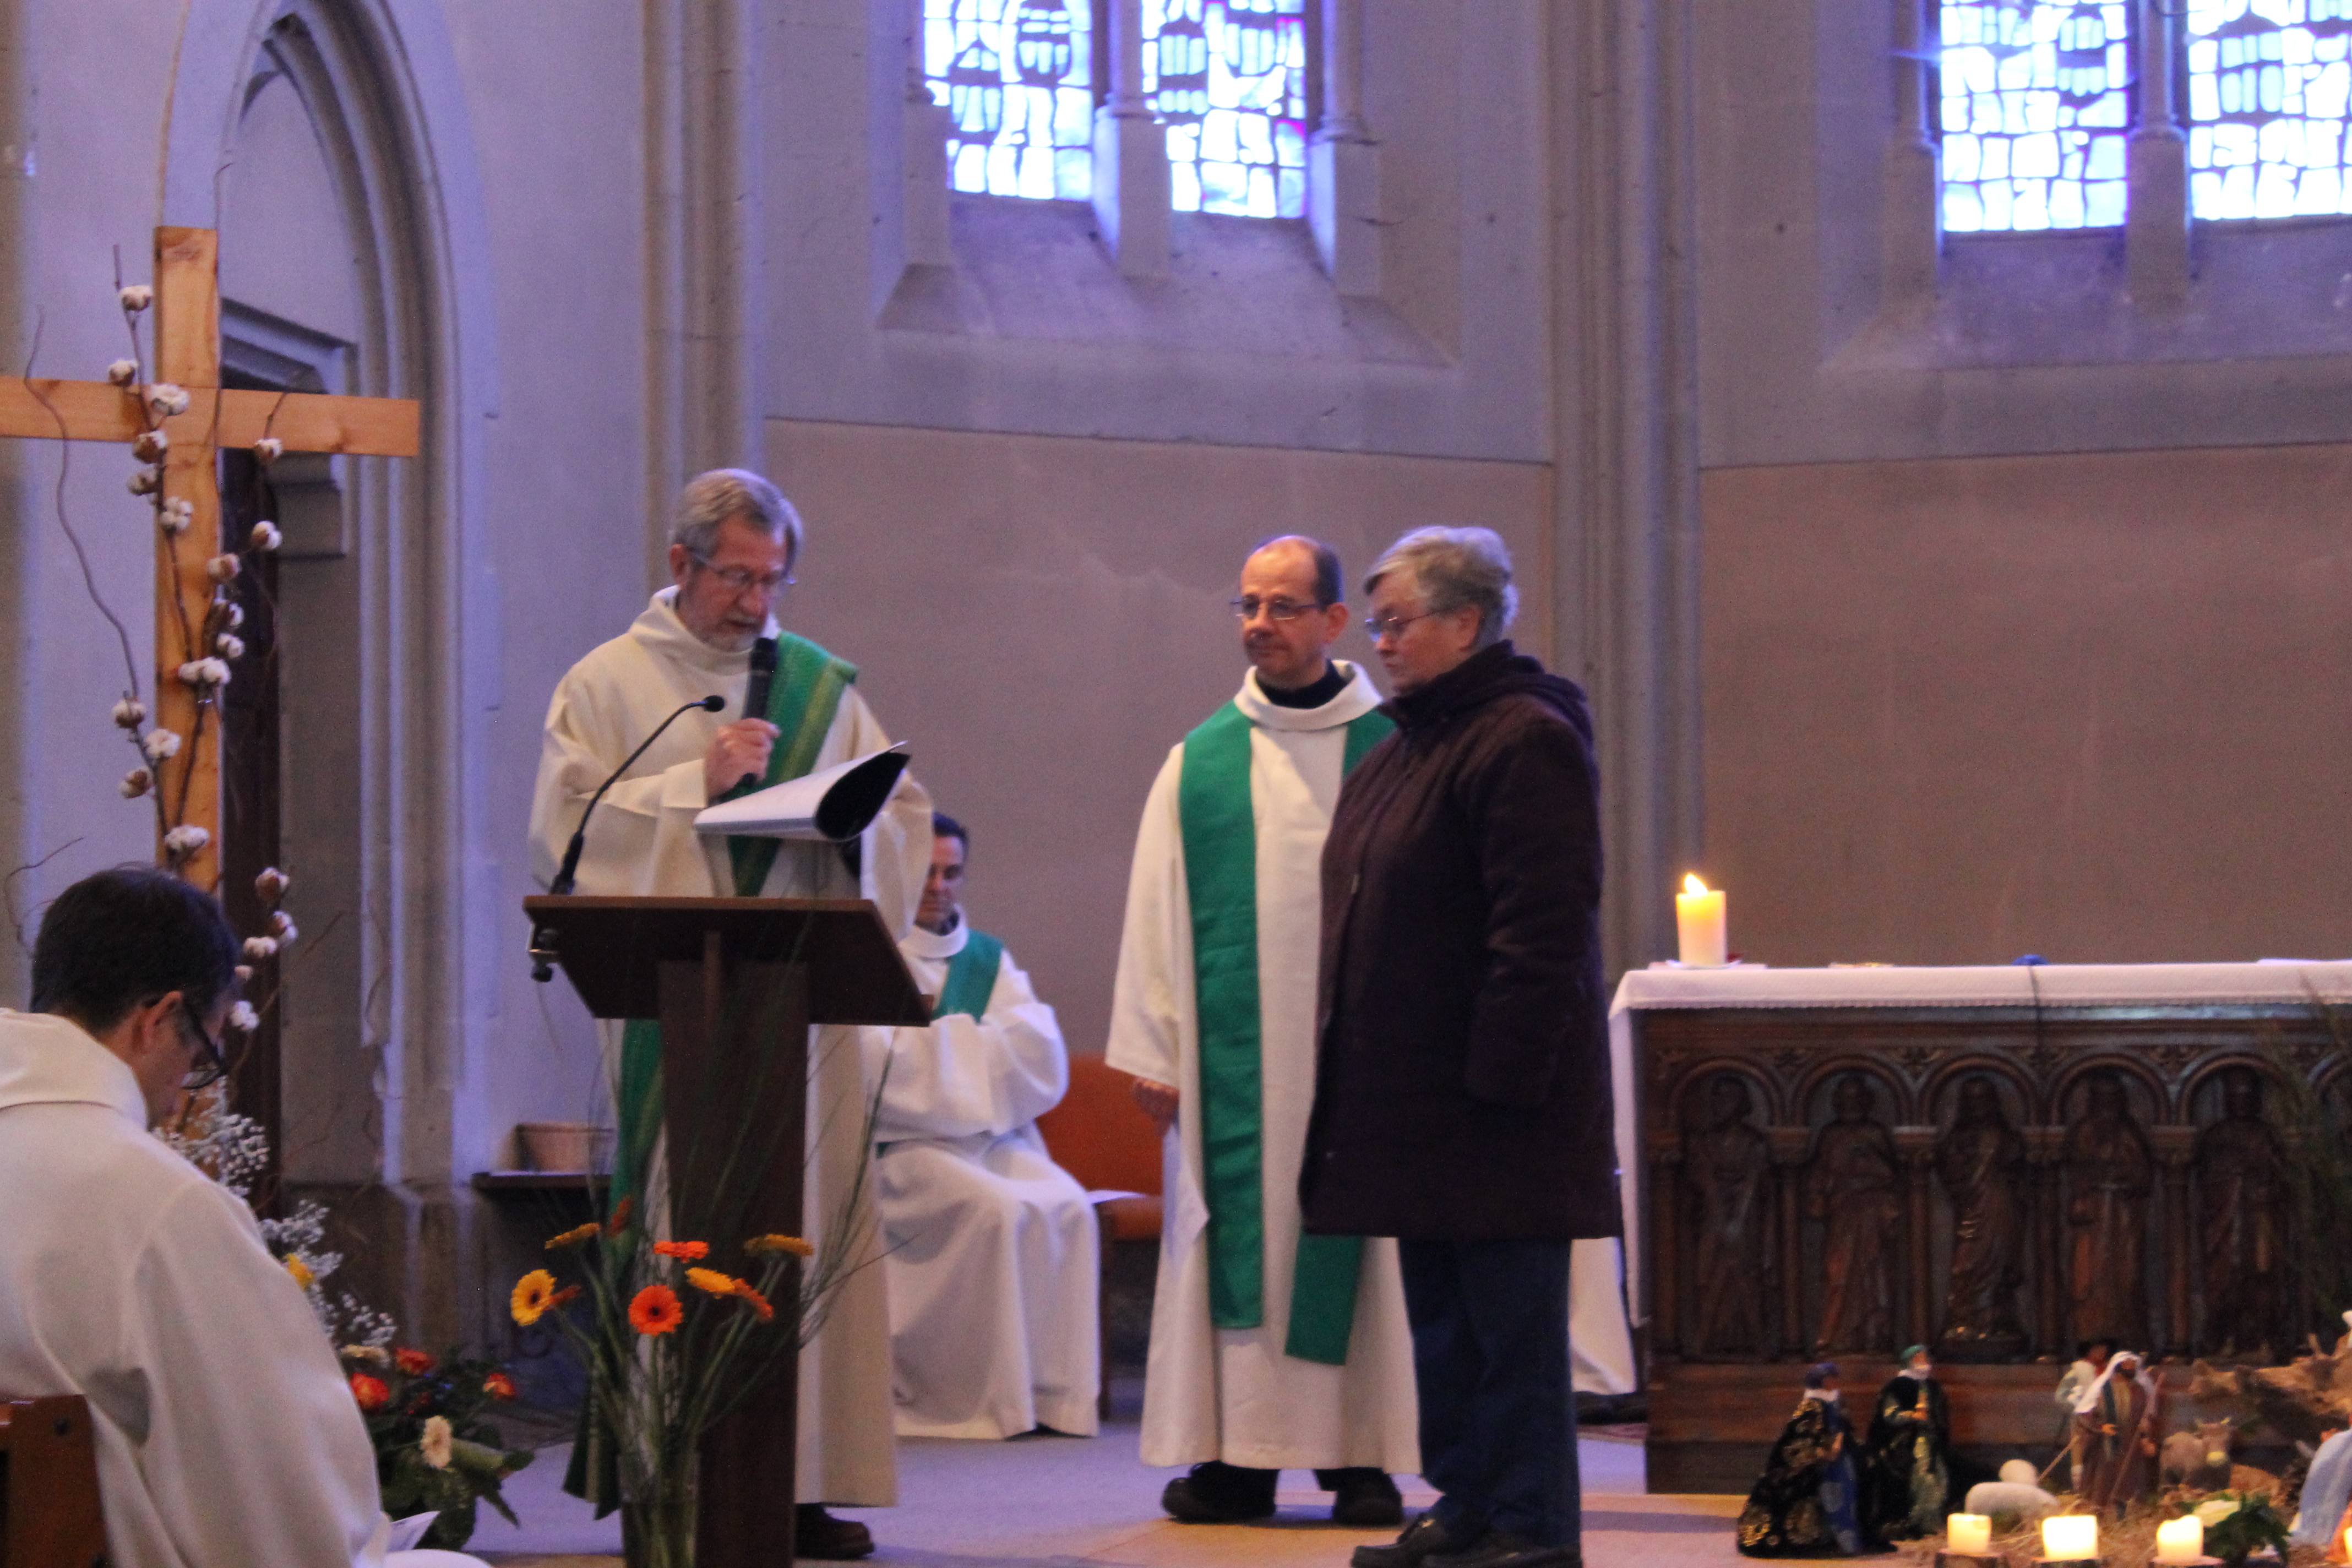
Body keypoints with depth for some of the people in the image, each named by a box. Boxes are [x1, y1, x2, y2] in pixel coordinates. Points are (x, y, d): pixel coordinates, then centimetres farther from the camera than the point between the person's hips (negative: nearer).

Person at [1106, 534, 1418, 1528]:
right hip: (1232, 1058, 1)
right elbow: (1156, 914, 8)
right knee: (1235, 1241, 0)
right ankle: (1237, 1456, 3)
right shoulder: (1199, 763, 9)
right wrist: (1151, 1051, 2)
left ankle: (1360, 1456, 4)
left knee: (1355, 1246, -1)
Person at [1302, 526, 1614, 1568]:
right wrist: (1349, 1074, 18)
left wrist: (1501, 1079, -22)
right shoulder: (1403, 748, 17)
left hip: (1492, 1098, -10)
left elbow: (1542, 932, -19)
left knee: (1510, 1318, -5)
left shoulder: (1522, 742, -13)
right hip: (1415, 1097, 10)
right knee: (1440, 1316, 13)